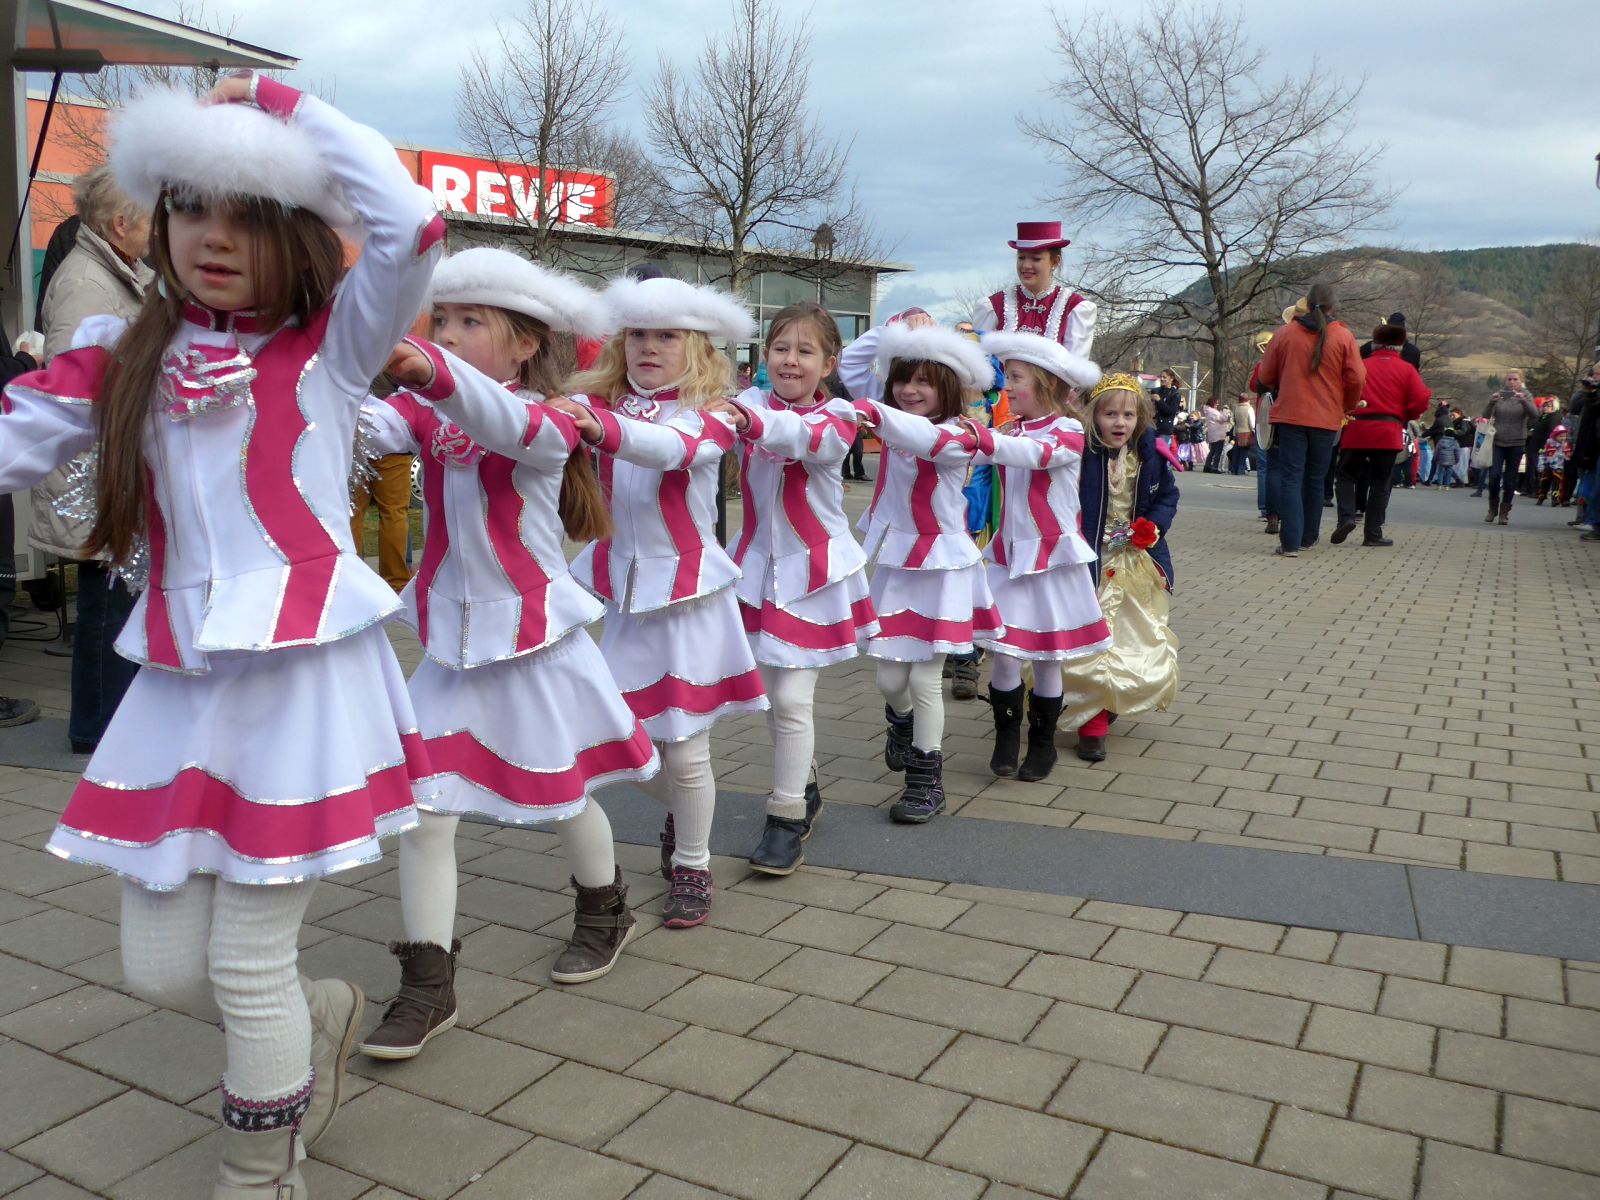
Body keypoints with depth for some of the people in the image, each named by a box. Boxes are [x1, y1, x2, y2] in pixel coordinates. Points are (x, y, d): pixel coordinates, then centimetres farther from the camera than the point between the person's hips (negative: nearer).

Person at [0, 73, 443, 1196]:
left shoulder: (330, 346, -1)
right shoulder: (125, 359, 10)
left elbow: (409, 227, -17)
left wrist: (284, 104, -7)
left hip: (303, 673, -5)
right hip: (178, 682, 5)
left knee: (248, 960, 3)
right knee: (161, 964, 11)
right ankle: (320, 1021, 42)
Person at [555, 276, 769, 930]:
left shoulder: (707, 414, -9)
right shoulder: (605, 402, 2)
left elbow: (670, 446, -32)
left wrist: (604, 428, -51)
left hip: (687, 588, -3)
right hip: (621, 585, 4)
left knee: (684, 749, 1)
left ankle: (692, 866, 23)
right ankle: (680, 810, 41)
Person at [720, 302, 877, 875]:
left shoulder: (836, 415, -10)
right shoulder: (752, 403, 2)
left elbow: (801, 436, -33)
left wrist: (753, 422, -54)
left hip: (812, 569, -4)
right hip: (758, 564, 4)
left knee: (792, 698, -7)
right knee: (772, 692, 12)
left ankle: (787, 818, 5)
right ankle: (804, 789, 33)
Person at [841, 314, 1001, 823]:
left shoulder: (957, 437, -15)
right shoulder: (893, 415, 4)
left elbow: (923, 438, -39)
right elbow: (852, 362, 9)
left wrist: (874, 413, -55)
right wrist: (894, 326, -1)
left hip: (941, 566, -5)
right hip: (894, 563, 5)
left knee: (925, 678, -2)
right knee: (889, 677, 8)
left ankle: (926, 779, 13)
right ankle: (902, 722, 43)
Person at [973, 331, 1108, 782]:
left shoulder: (1068, 432, -9)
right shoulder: (1007, 431, 9)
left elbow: (1039, 453, -31)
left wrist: (988, 440, -47)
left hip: (1052, 557, -4)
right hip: (1008, 554, 4)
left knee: (1047, 658, 6)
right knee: (1005, 653, -3)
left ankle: (1043, 742, 22)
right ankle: (1006, 736, 15)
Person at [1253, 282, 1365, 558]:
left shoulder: (1285, 333, -1)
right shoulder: (1343, 336, -2)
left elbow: (1265, 378, 5)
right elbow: (1357, 379, -4)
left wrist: (1280, 391, 26)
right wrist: (1348, 406, 15)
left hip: (1290, 415, -1)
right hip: (1326, 418, 1)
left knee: (1290, 477, -1)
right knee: (1315, 480, 14)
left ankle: (1290, 542, -11)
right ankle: (1307, 537, 24)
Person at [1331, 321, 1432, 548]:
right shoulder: (1406, 370, 4)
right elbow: (1421, 401, -5)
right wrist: (1405, 418, 11)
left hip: (1356, 429, 0)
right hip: (1388, 433, 0)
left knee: (1347, 476, 11)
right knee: (1380, 483, 6)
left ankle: (1346, 516, -13)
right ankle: (1373, 533, 6)